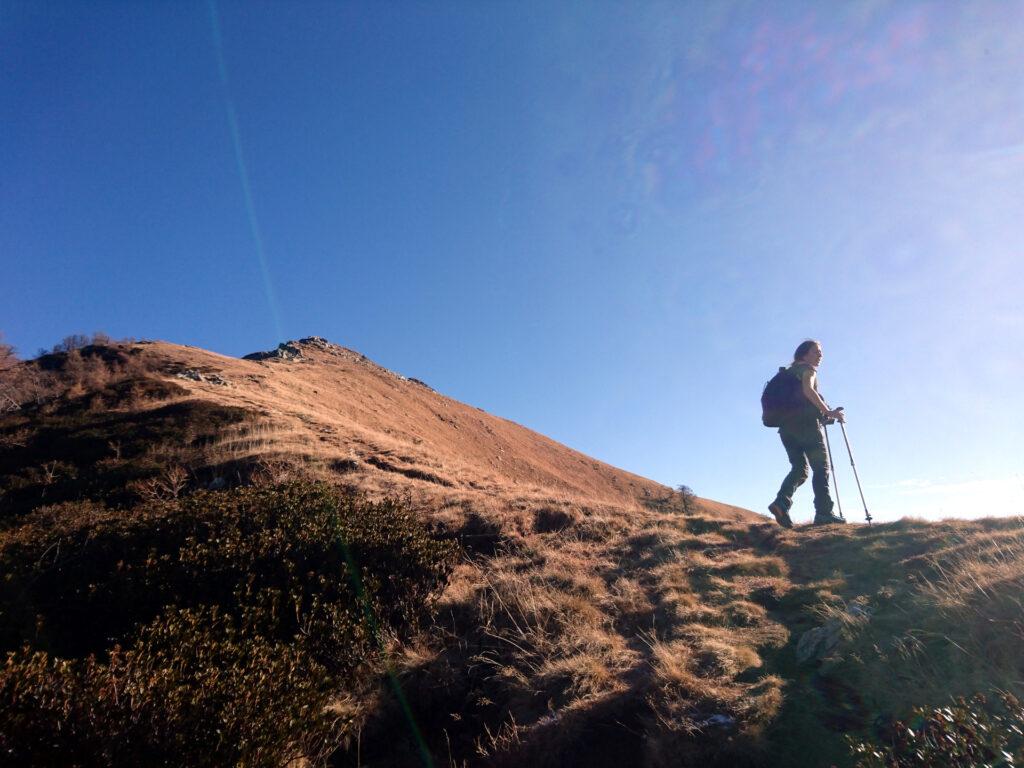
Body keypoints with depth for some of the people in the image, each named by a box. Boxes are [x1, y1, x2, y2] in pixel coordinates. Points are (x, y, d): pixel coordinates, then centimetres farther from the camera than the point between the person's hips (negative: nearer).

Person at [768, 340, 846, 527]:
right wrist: (828, 412, -17)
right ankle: (823, 512, -10)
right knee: (821, 467, -4)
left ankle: (781, 502, -17)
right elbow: (808, 390, -17)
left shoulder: (788, 372, 27)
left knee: (799, 467, 5)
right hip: (805, 422, -7)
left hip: (785, 424, 7)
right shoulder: (807, 368, 4)